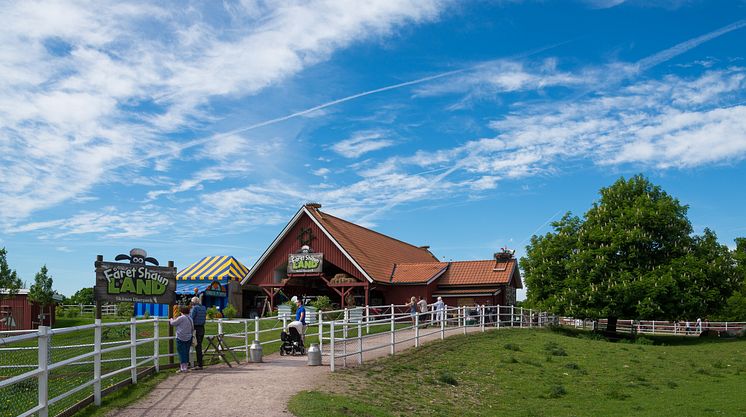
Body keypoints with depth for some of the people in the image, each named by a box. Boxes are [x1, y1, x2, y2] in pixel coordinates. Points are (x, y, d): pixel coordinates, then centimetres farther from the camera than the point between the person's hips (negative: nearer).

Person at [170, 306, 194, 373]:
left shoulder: (181, 318, -13)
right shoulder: (190, 319, 9)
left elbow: (173, 323, -3)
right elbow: (192, 329, 18)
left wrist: (171, 320, 17)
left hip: (181, 338, -7)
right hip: (188, 338, 7)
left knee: (182, 352, -3)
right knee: (186, 352, 12)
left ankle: (183, 368, -4)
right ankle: (186, 366, 16)